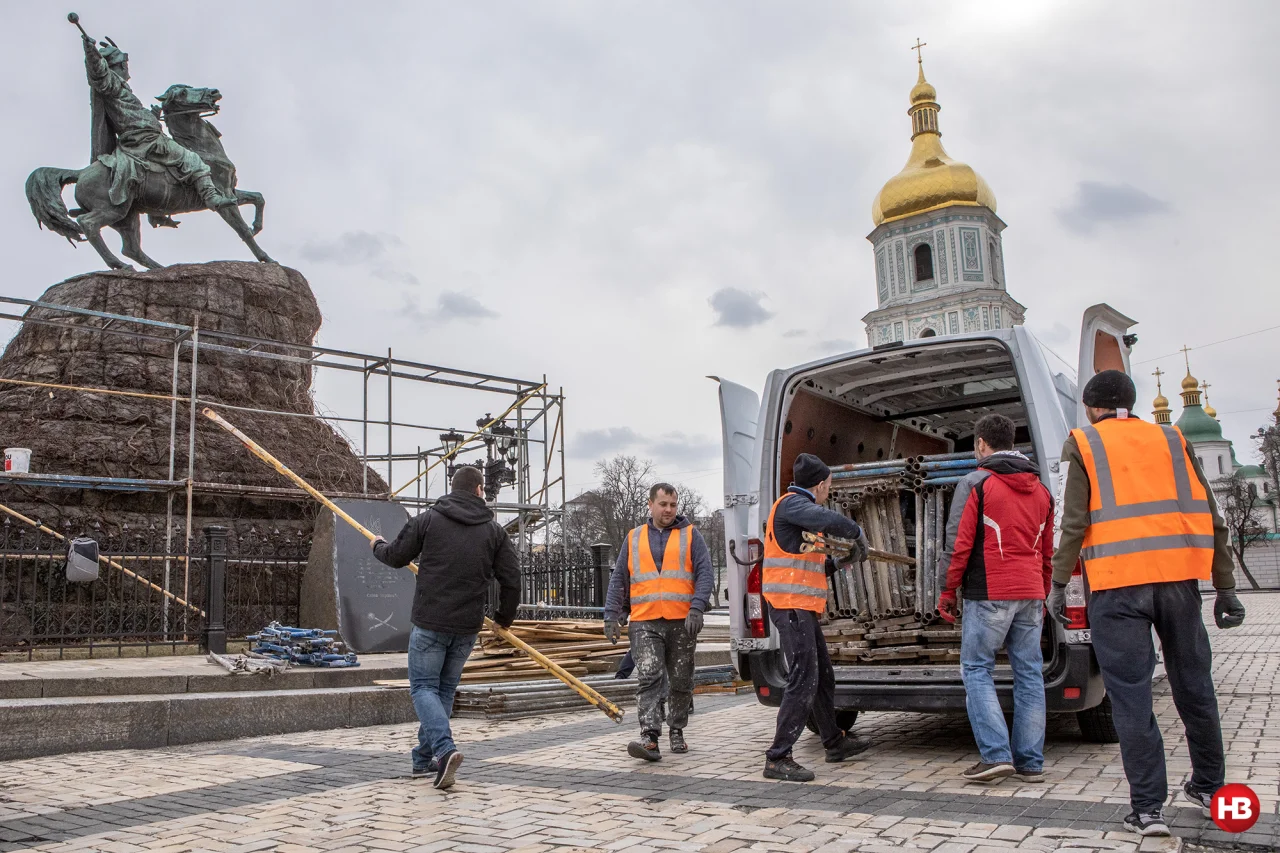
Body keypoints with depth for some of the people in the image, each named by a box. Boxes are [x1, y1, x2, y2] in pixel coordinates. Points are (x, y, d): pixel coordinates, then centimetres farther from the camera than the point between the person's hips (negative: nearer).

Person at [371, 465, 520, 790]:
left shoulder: (428, 520, -3)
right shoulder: (494, 530, 3)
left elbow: (396, 557, 6)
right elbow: (511, 579, 2)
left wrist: (379, 545, 29)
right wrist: (505, 617, 19)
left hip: (430, 622, -3)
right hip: (468, 627, 3)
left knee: (423, 687, 4)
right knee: (445, 689, 16)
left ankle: (444, 749, -17)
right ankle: (425, 758, 22)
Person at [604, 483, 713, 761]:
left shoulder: (690, 535, 7)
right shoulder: (634, 538, 13)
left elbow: (705, 573, -1)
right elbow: (618, 579, 13)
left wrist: (696, 609, -14)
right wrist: (612, 616, 3)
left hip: (682, 622, 0)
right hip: (645, 623, 0)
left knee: (681, 681, 9)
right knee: (649, 678, -13)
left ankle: (676, 732, 25)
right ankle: (650, 738, -18)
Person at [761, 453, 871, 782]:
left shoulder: (798, 507, 22)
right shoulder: (790, 503, -10)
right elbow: (828, 519, -31)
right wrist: (858, 534, -14)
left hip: (802, 608, 11)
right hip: (791, 606, -11)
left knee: (823, 676, 20)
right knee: (803, 680, -12)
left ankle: (835, 742, 36)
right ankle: (778, 758, -9)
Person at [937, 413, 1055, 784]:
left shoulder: (976, 483, -5)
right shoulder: (1040, 489, 16)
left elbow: (959, 543, -9)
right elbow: (1047, 551, 20)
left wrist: (947, 591, -1)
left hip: (989, 593, -6)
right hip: (1031, 596, 6)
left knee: (977, 670, 1)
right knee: (1029, 673, 8)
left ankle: (995, 754, -7)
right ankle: (1030, 761, 11)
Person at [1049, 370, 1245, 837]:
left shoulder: (1083, 444, 4)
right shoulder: (1171, 440, 14)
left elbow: (1074, 521, -6)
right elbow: (1211, 518, 10)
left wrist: (1058, 585, -2)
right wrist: (1225, 587, 14)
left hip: (1117, 584, -4)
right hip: (1178, 576, 4)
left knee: (1132, 697, 1)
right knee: (1193, 685, 17)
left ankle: (1148, 808, 1)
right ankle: (1209, 788, 32)